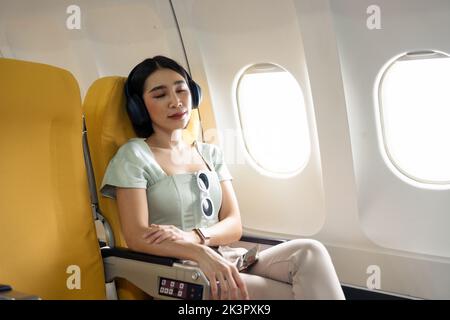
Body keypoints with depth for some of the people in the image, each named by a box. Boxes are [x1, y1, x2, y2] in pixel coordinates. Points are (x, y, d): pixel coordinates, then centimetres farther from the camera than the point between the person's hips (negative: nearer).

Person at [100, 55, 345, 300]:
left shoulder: (211, 154, 15)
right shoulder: (133, 156, -1)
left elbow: (234, 225, 6)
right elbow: (137, 237, -12)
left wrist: (195, 236, -17)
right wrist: (200, 253, -29)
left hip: (225, 265, 6)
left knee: (309, 253, -22)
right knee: (297, 292, -28)